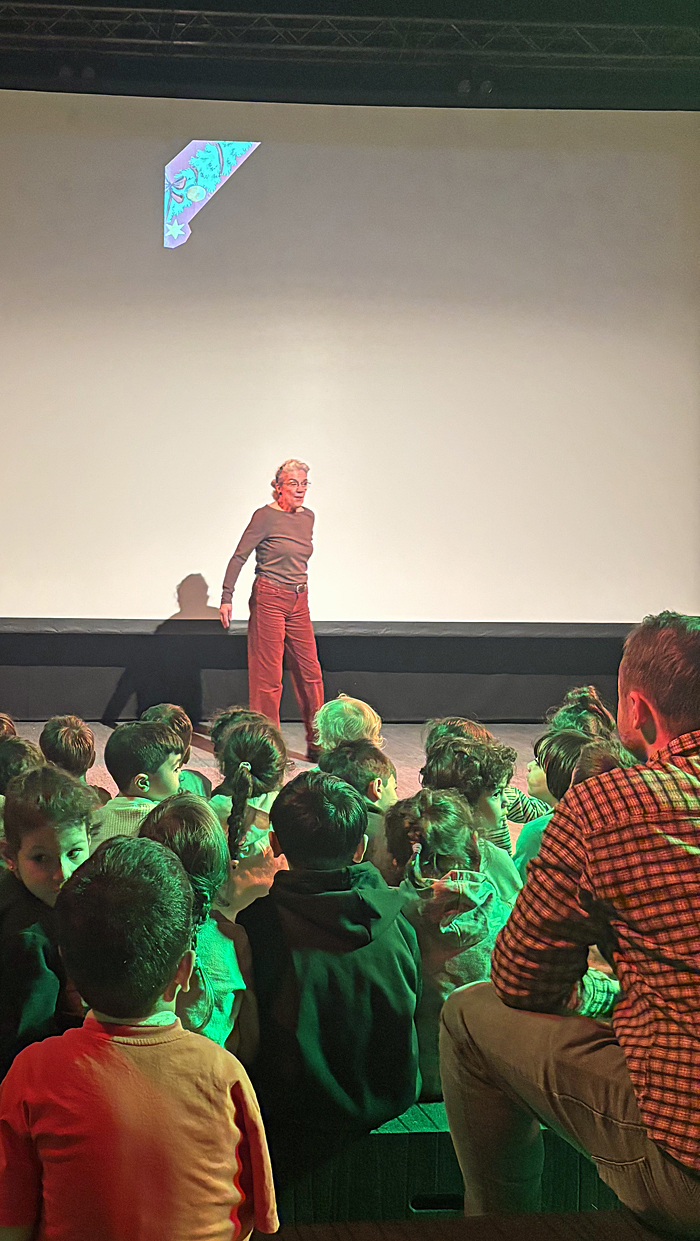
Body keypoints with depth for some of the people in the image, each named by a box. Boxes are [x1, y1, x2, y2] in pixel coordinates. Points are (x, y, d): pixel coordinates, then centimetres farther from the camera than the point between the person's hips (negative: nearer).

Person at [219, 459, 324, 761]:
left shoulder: (308, 517, 10)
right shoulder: (266, 516, -9)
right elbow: (239, 556, -7)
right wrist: (227, 596, -12)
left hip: (299, 602, 6)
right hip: (269, 599, -6)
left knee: (310, 672, 4)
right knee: (268, 675, -3)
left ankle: (317, 744, 13)